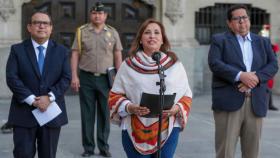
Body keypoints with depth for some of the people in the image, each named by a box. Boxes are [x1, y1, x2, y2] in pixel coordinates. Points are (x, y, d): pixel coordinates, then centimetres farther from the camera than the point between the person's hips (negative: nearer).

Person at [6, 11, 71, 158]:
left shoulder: (62, 51, 8)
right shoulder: (17, 50, 3)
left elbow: (66, 78, 0)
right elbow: (12, 78, -7)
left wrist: (50, 97, -15)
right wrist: (32, 100, -16)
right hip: (24, 112, -2)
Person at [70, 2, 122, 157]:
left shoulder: (113, 32, 5)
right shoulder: (81, 31, 3)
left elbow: (118, 56, 7)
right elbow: (75, 55, 2)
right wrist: (74, 76, -6)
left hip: (106, 78, 1)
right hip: (86, 78, 0)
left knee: (105, 114, 5)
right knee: (87, 114, 4)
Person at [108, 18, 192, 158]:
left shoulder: (175, 65, 7)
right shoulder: (128, 65, 5)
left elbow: (186, 96, 10)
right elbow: (115, 95, 7)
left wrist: (177, 108, -10)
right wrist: (130, 107, -12)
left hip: (167, 130, 1)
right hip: (135, 132, 0)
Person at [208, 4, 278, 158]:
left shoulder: (263, 42, 19)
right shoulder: (219, 40, 7)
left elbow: (273, 65, 8)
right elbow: (214, 63, -8)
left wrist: (257, 77, -11)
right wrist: (240, 75, -18)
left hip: (255, 103, 4)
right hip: (229, 101, -3)